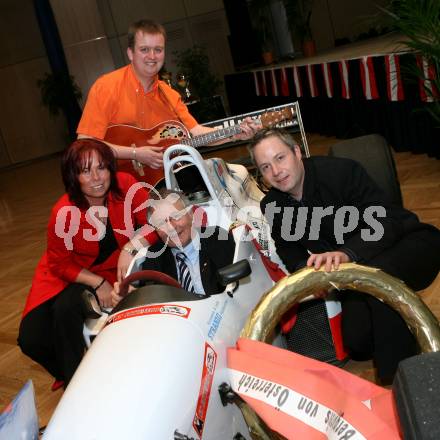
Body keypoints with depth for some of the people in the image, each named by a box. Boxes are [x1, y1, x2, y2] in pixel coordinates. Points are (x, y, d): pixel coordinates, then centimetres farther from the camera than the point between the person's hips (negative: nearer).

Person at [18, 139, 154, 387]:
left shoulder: (125, 186, -21)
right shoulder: (63, 214, -23)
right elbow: (61, 264, -11)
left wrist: (131, 247, -34)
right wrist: (98, 283, -21)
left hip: (115, 272, 0)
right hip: (68, 274, 1)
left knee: (67, 307, -29)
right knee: (31, 340, -12)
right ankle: (72, 381, 19)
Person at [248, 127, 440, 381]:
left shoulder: (341, 171, -23)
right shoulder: (272, 206, -4)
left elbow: (384, 222, -29)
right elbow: (290, 253, 1)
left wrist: (346, 253, -49)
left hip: (408, 244, -5)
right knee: (356, 340, -17)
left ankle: (398, 381, -22)